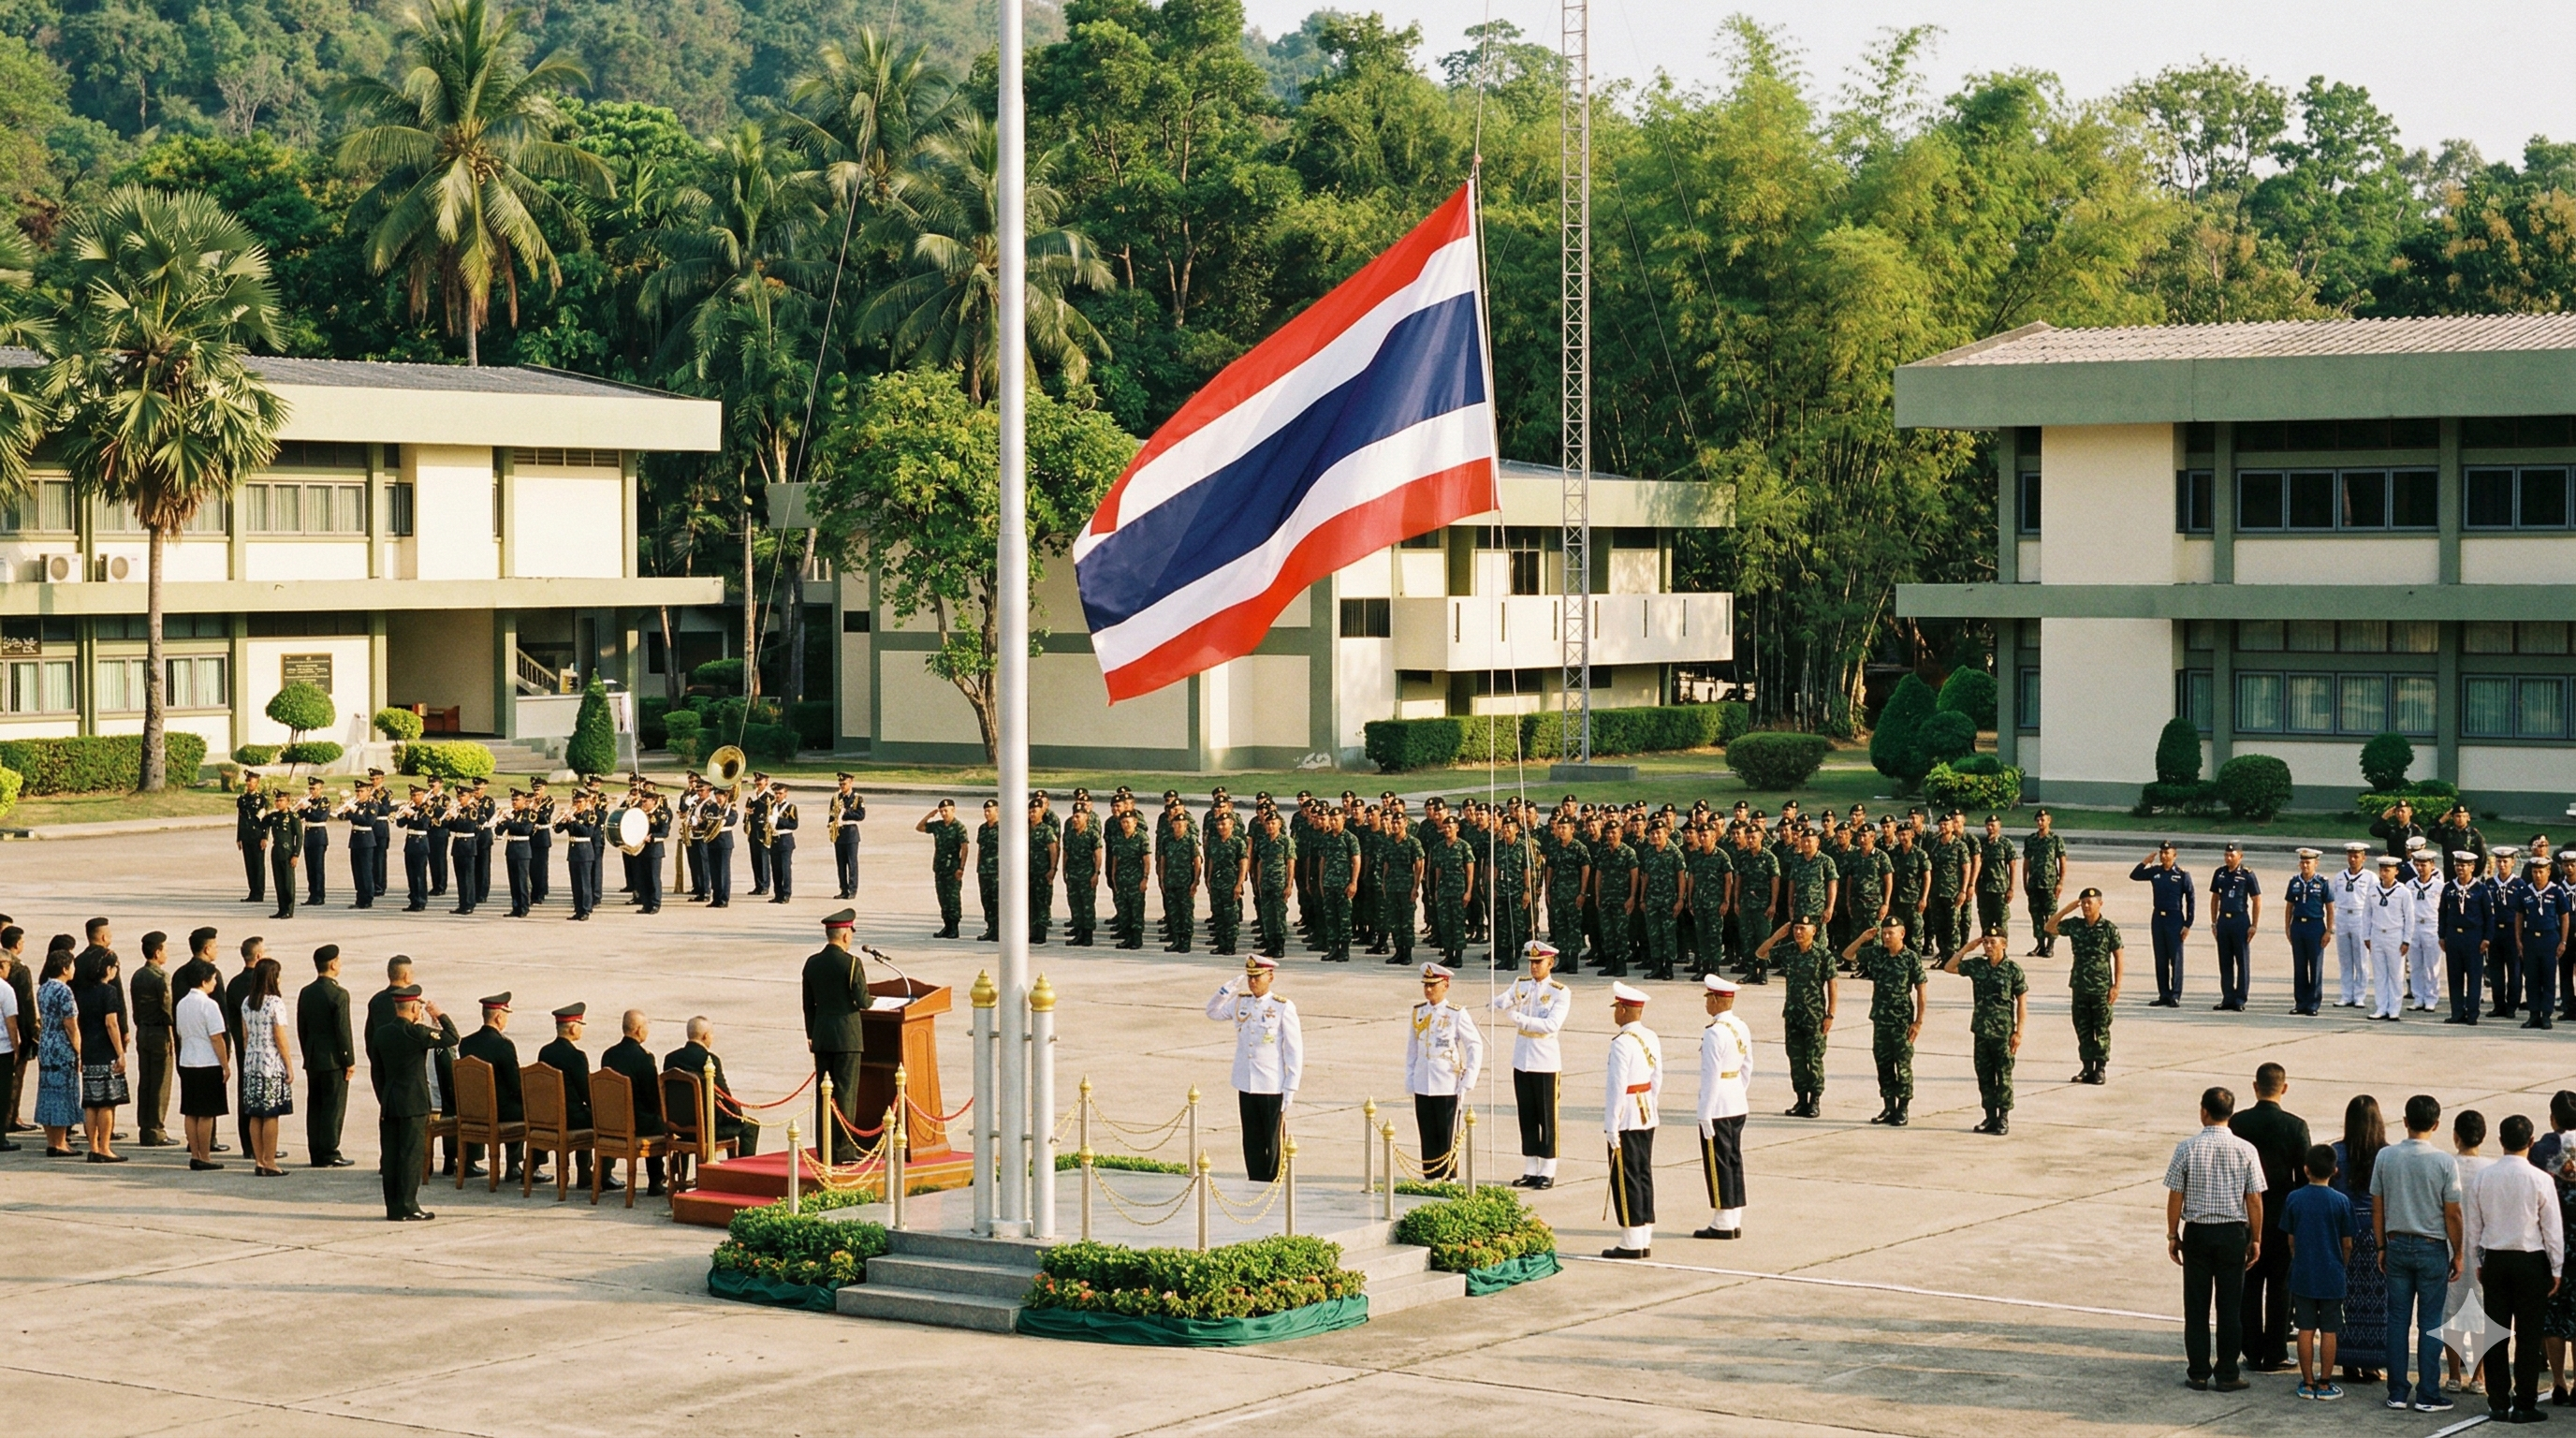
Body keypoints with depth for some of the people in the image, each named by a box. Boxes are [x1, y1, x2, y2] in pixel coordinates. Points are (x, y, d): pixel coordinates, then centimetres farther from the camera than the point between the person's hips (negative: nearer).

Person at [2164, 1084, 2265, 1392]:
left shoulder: (2187, 1148, -8)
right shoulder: (2245, 1150, -7)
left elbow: (2175, 1196, -4)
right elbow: (2254, 1199, -4)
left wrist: (2173, 1235, 7)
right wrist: (2255, 1239, 6)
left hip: (2197, 1233, 0)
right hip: (2233, 1233, 0)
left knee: (2196, 1308, 8)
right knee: (2230, 1308, 8)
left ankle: (2199, 1374, 11)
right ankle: (2227, 1375, 10)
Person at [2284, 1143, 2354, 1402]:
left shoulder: (2294, 1199, -3)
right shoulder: (2341, 1202, -8)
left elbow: (2290, 1240, 4)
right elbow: (2347, 1244, -2)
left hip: (2302, 1275, 1)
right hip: (2332, 1278, -1)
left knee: (2306, 1330, 7)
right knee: (2328, 1331, 5)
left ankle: (2308, 1383, 11)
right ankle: (2325, 1384, 7)